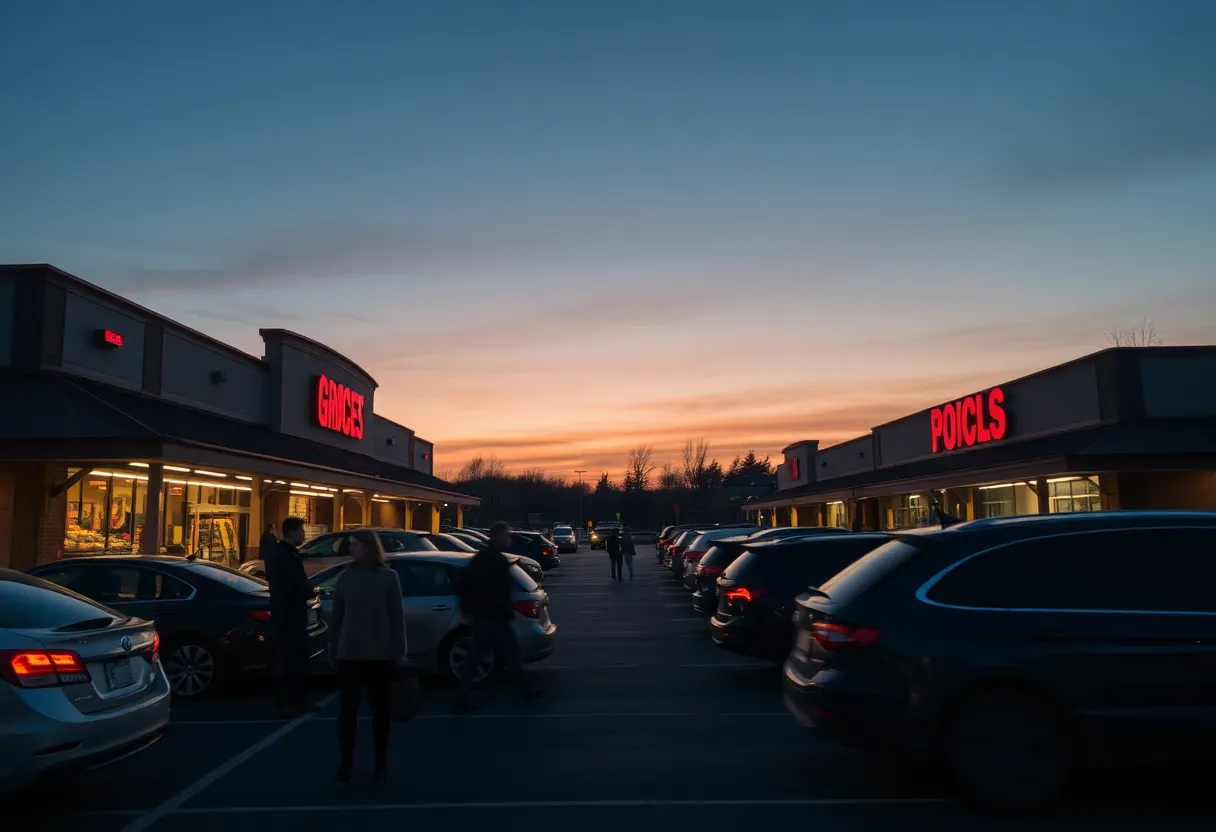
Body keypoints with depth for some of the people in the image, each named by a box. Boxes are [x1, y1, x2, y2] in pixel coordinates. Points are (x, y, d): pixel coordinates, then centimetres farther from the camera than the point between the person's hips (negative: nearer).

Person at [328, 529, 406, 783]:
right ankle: (345, 762, 14)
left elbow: (397, 617, -2)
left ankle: (381, 763, 22)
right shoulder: (345, 577, 2)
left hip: (380, 655, -1)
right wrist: (332, 650, 5)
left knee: (379, 709, 10)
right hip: (349, 654, 1)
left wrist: (400, 653, -4)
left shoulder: (388, 577, -4)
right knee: (347, 709, 1)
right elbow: (336, 616, 6)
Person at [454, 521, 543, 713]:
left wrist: (466, 611, 20)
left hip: (479, 616, 8)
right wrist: (508, 614, -12)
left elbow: (464, 584, 16)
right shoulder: (499, 560, -16)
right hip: (495, 617, -8)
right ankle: (525, 690, 21)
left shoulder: (477, 558, 13)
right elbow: (503, 592, -21)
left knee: (475, 655, 8)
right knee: (511, 653, 7)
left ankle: (463, 698, 4)